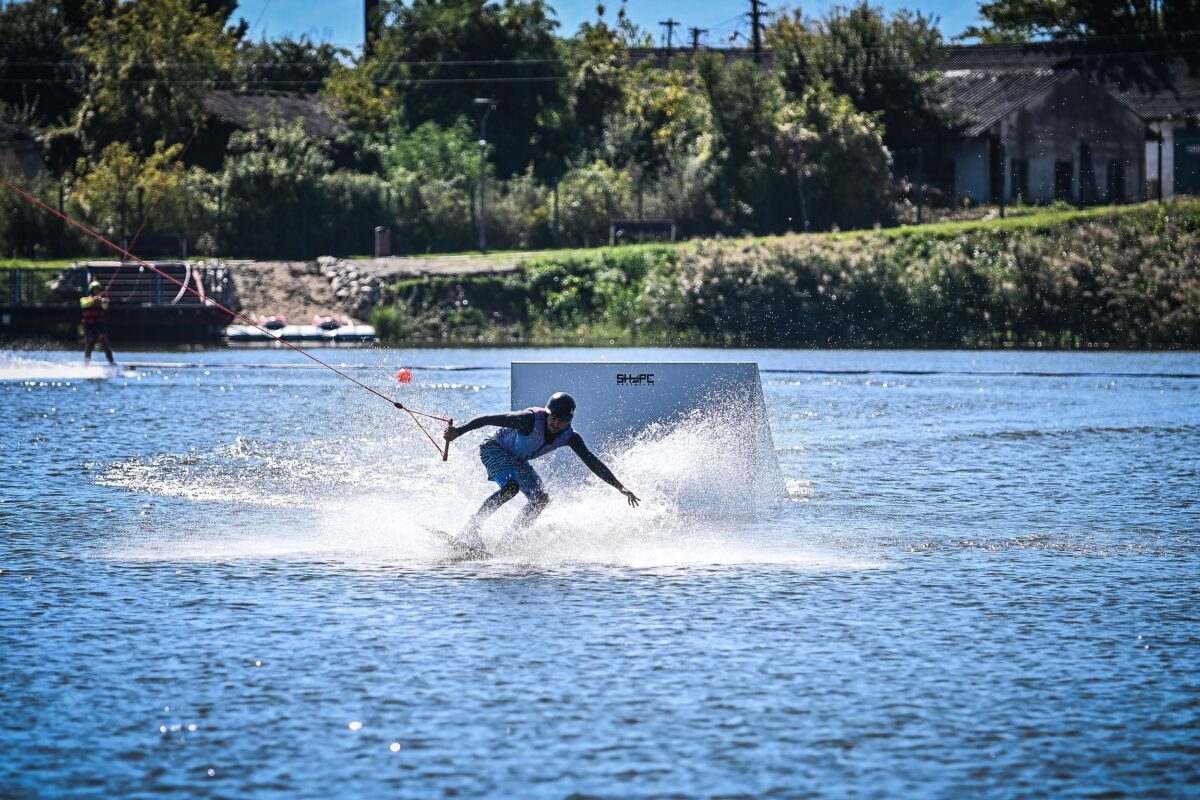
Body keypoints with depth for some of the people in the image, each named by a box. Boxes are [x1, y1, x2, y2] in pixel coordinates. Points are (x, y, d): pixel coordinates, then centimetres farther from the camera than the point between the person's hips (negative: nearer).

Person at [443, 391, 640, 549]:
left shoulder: (569, 437, -15)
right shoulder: (531, 419, -32)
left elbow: (593, 463, -10)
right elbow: (490, 419, -30)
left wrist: (620, 488, -14)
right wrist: (460, 430, -36)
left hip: (517, 461, 7)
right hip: (494, 448, -7)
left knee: (540, 498, -9)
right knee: (511, 486, -31)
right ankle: (470, 530, -30)